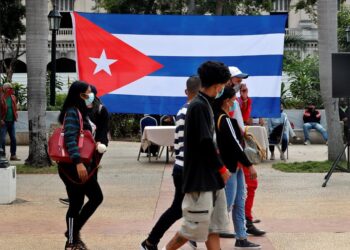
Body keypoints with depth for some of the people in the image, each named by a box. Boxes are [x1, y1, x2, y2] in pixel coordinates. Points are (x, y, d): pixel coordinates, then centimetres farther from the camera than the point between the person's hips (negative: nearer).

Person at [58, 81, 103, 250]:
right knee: (76, 204, -1)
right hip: (73, 166, -10)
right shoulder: (73, 112, -15)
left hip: (83, 165, 10)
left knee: (96, 197, 13)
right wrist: (78, 162, -35)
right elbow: (70, 139, -26)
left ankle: (74, 232, 21)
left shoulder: (81, 112, 14)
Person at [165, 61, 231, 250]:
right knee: (197, 225, -2)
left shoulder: (205, 104, 13)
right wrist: (222, 168, -10)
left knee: (214, 226, 9)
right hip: (200, 178, -10)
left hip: (211, 177, 10)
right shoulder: (199, 106, -17)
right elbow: (206, 142, -19)